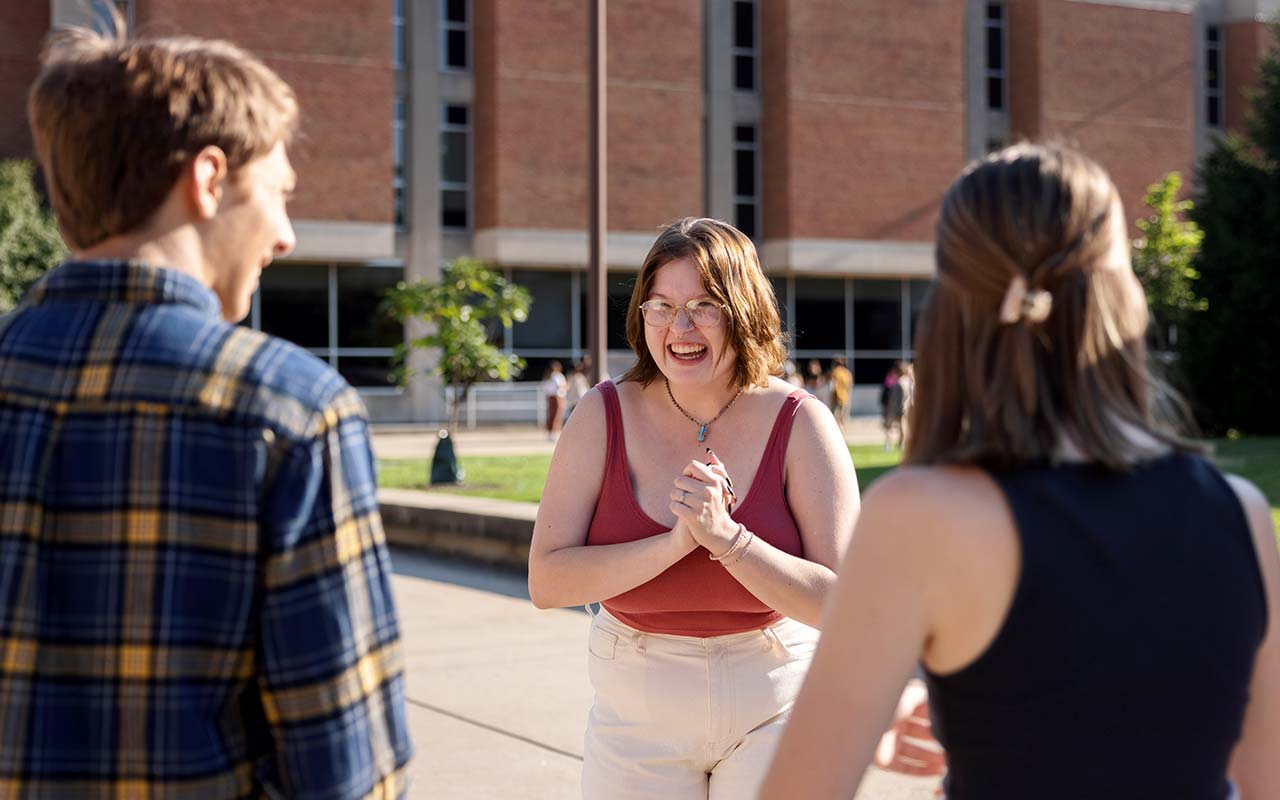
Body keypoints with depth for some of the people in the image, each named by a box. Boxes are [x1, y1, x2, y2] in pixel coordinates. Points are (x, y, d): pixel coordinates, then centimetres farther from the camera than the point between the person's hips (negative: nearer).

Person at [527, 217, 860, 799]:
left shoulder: (799, 423, -11)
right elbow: (547, 582, -15)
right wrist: (675, 542, -25)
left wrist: (725, 537, -26)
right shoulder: (604, 417, -7)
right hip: (637, 718, 1)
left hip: (772, 712, -1)